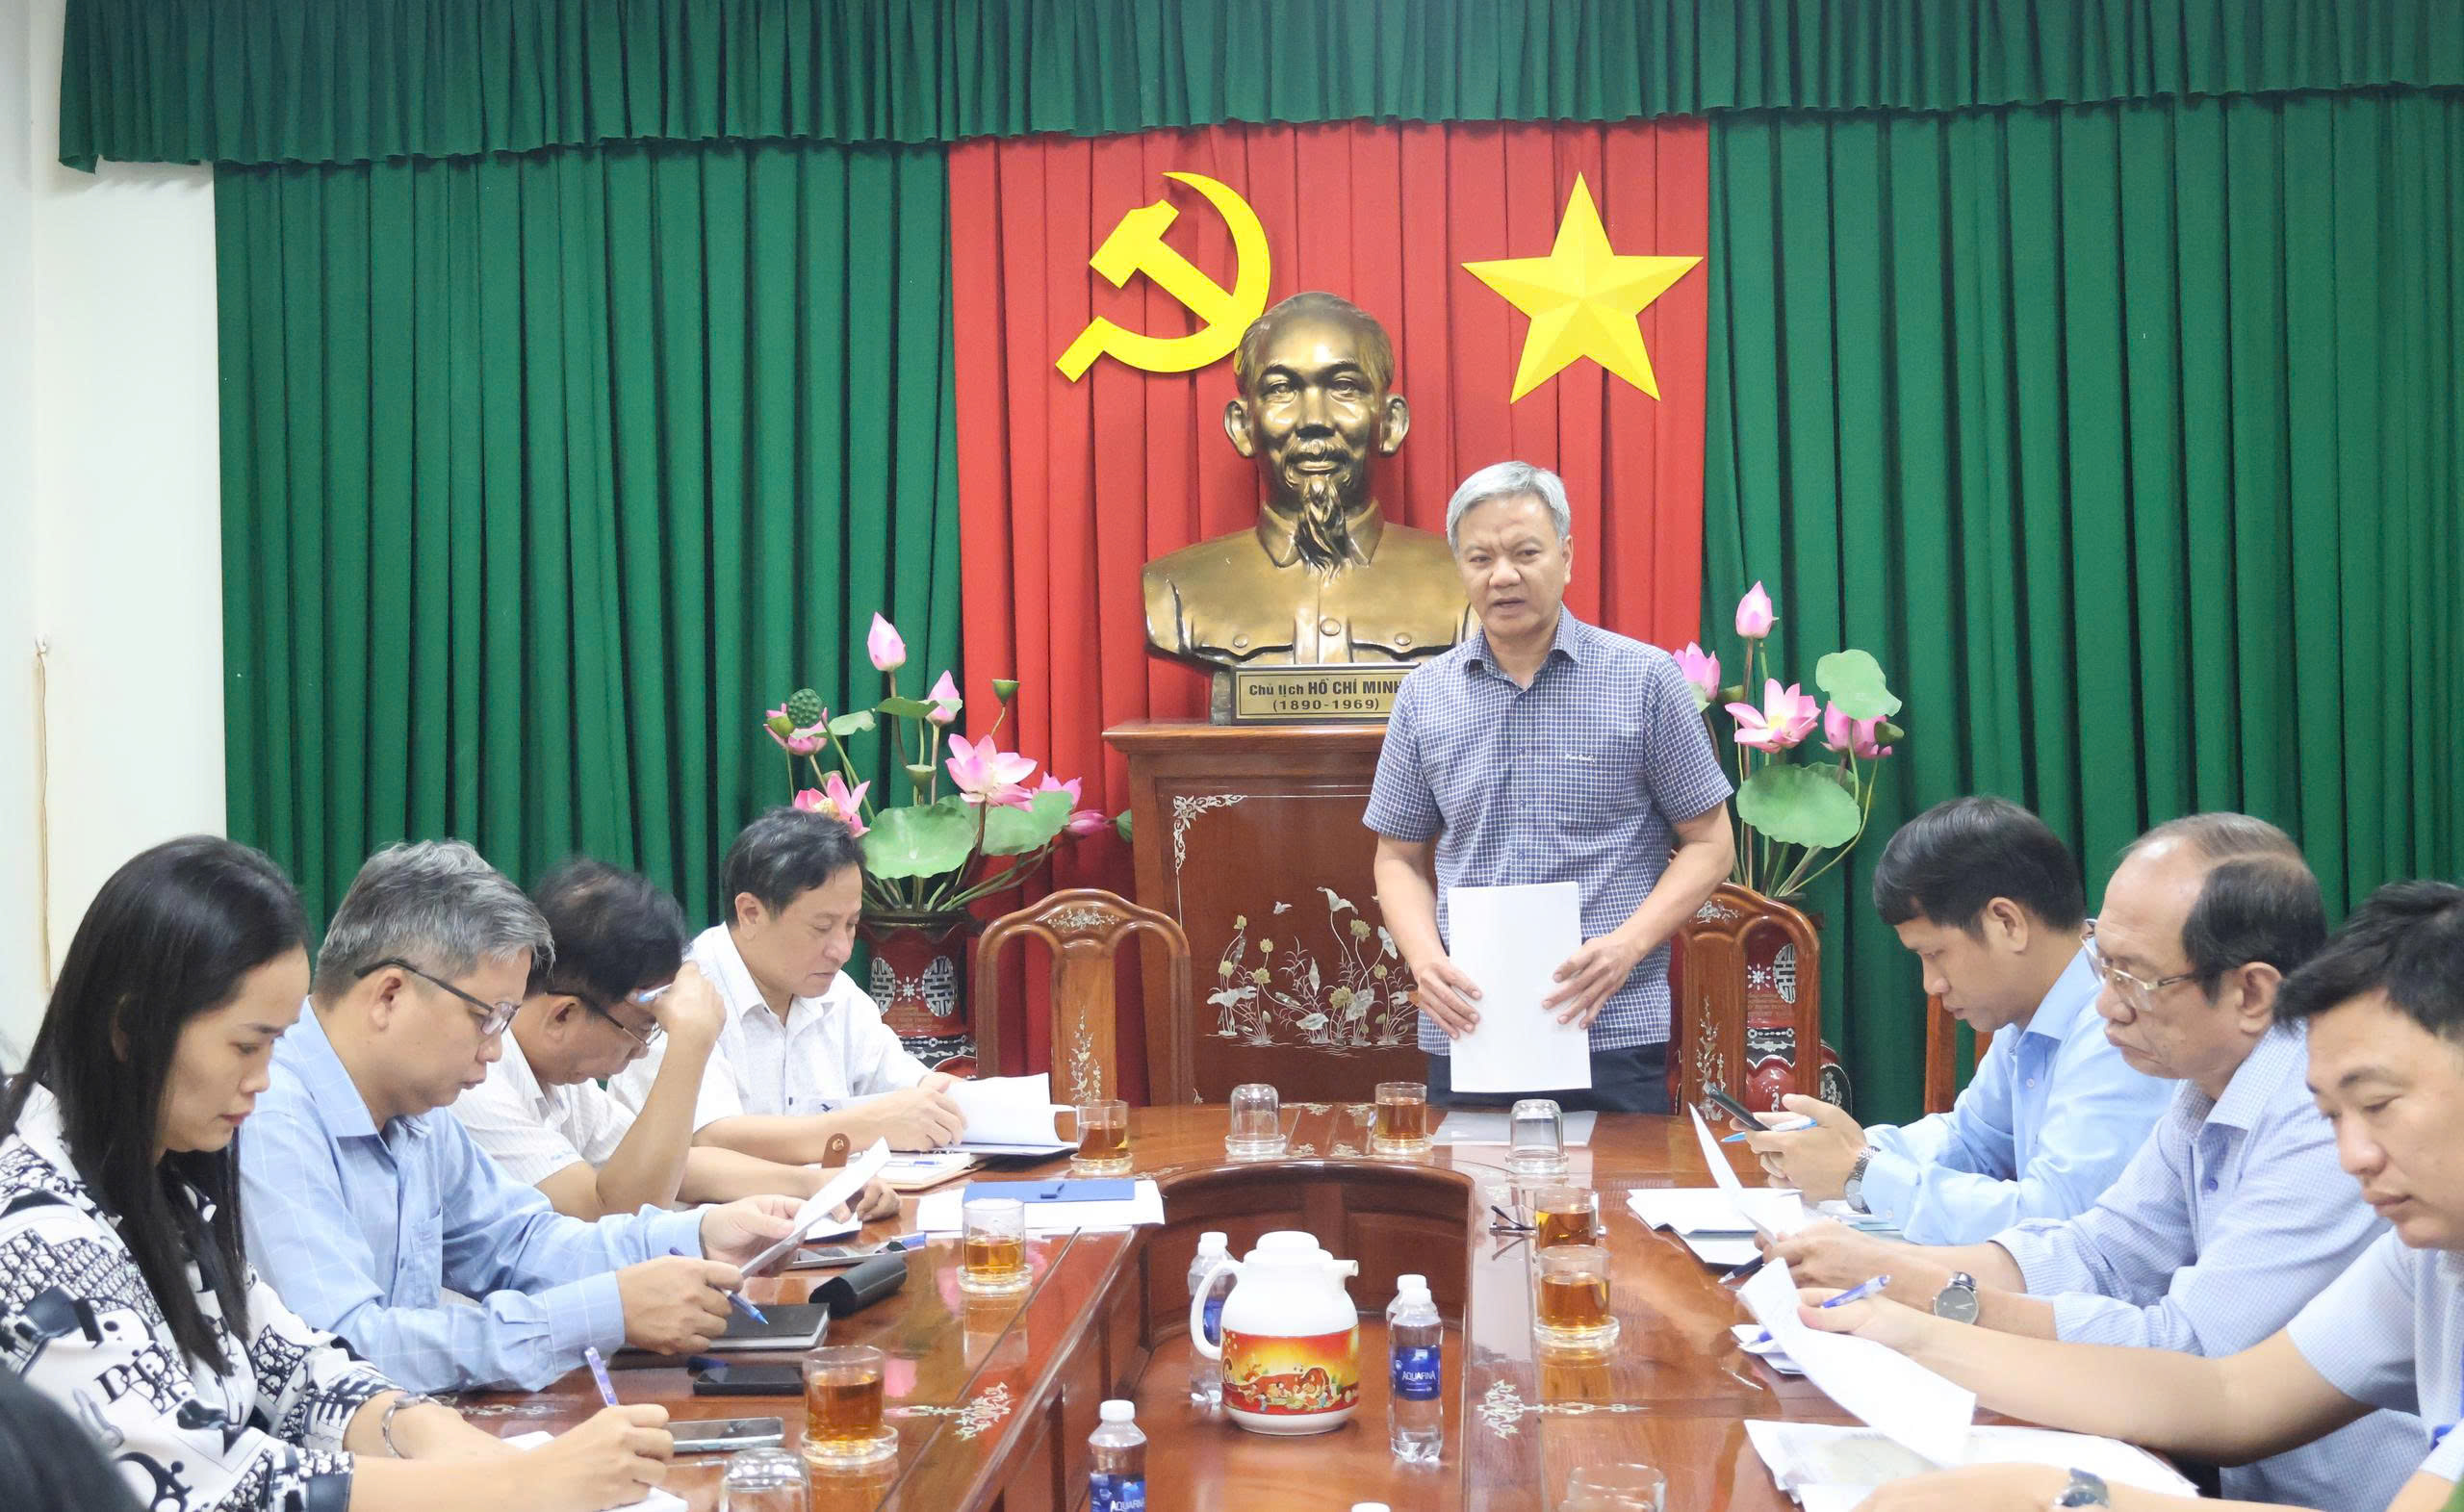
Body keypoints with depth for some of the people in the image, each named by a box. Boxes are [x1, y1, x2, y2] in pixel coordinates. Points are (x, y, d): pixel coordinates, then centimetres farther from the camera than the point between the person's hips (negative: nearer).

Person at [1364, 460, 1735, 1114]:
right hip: (1465, 1036, 2)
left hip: (1613, 1036, -2)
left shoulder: (1646, 679, 0)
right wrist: (1425, 959, -5)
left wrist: (1626, 945, -13)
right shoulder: (1423, 696, 8)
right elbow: (1400, 858, 14)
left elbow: (1709, 845, 3)